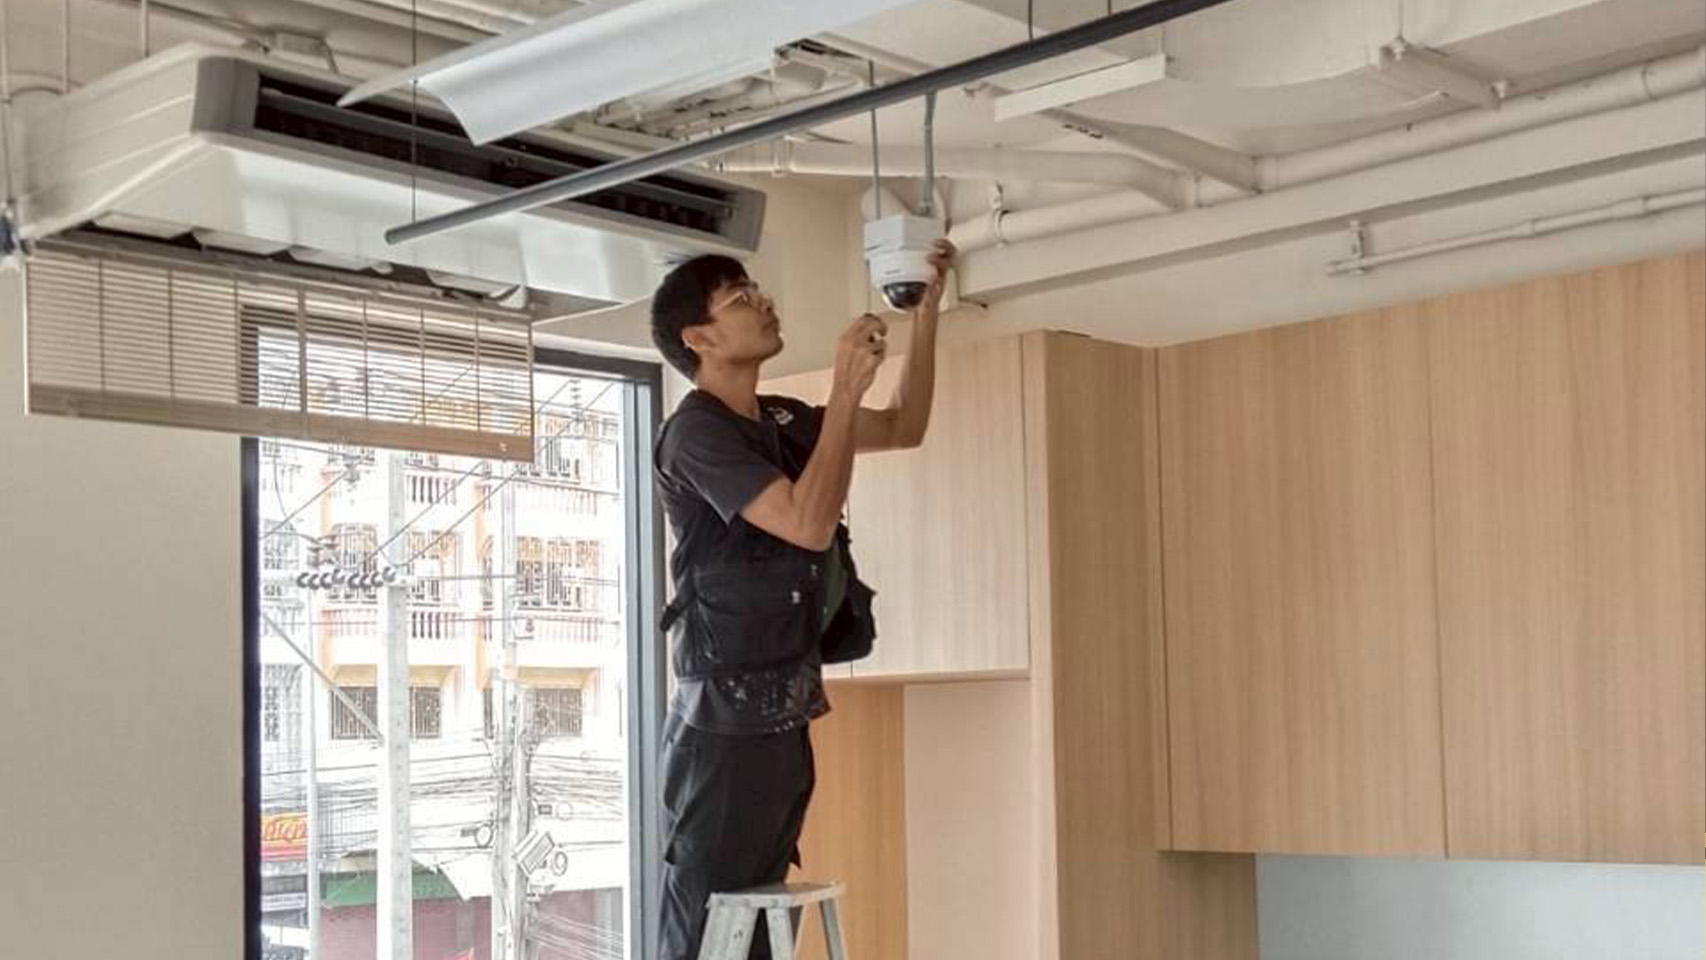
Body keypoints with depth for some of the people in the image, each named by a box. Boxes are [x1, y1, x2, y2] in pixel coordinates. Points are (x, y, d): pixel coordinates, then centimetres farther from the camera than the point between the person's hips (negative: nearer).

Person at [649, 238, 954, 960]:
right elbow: (808, 523, -23)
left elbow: (904, 428, 21)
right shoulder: (696, 432, -13)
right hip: (724, 723, -9)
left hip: (782, 718, 9)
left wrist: (926, 306, 12)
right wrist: (847, 387, -19)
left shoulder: (782, 422, 13)